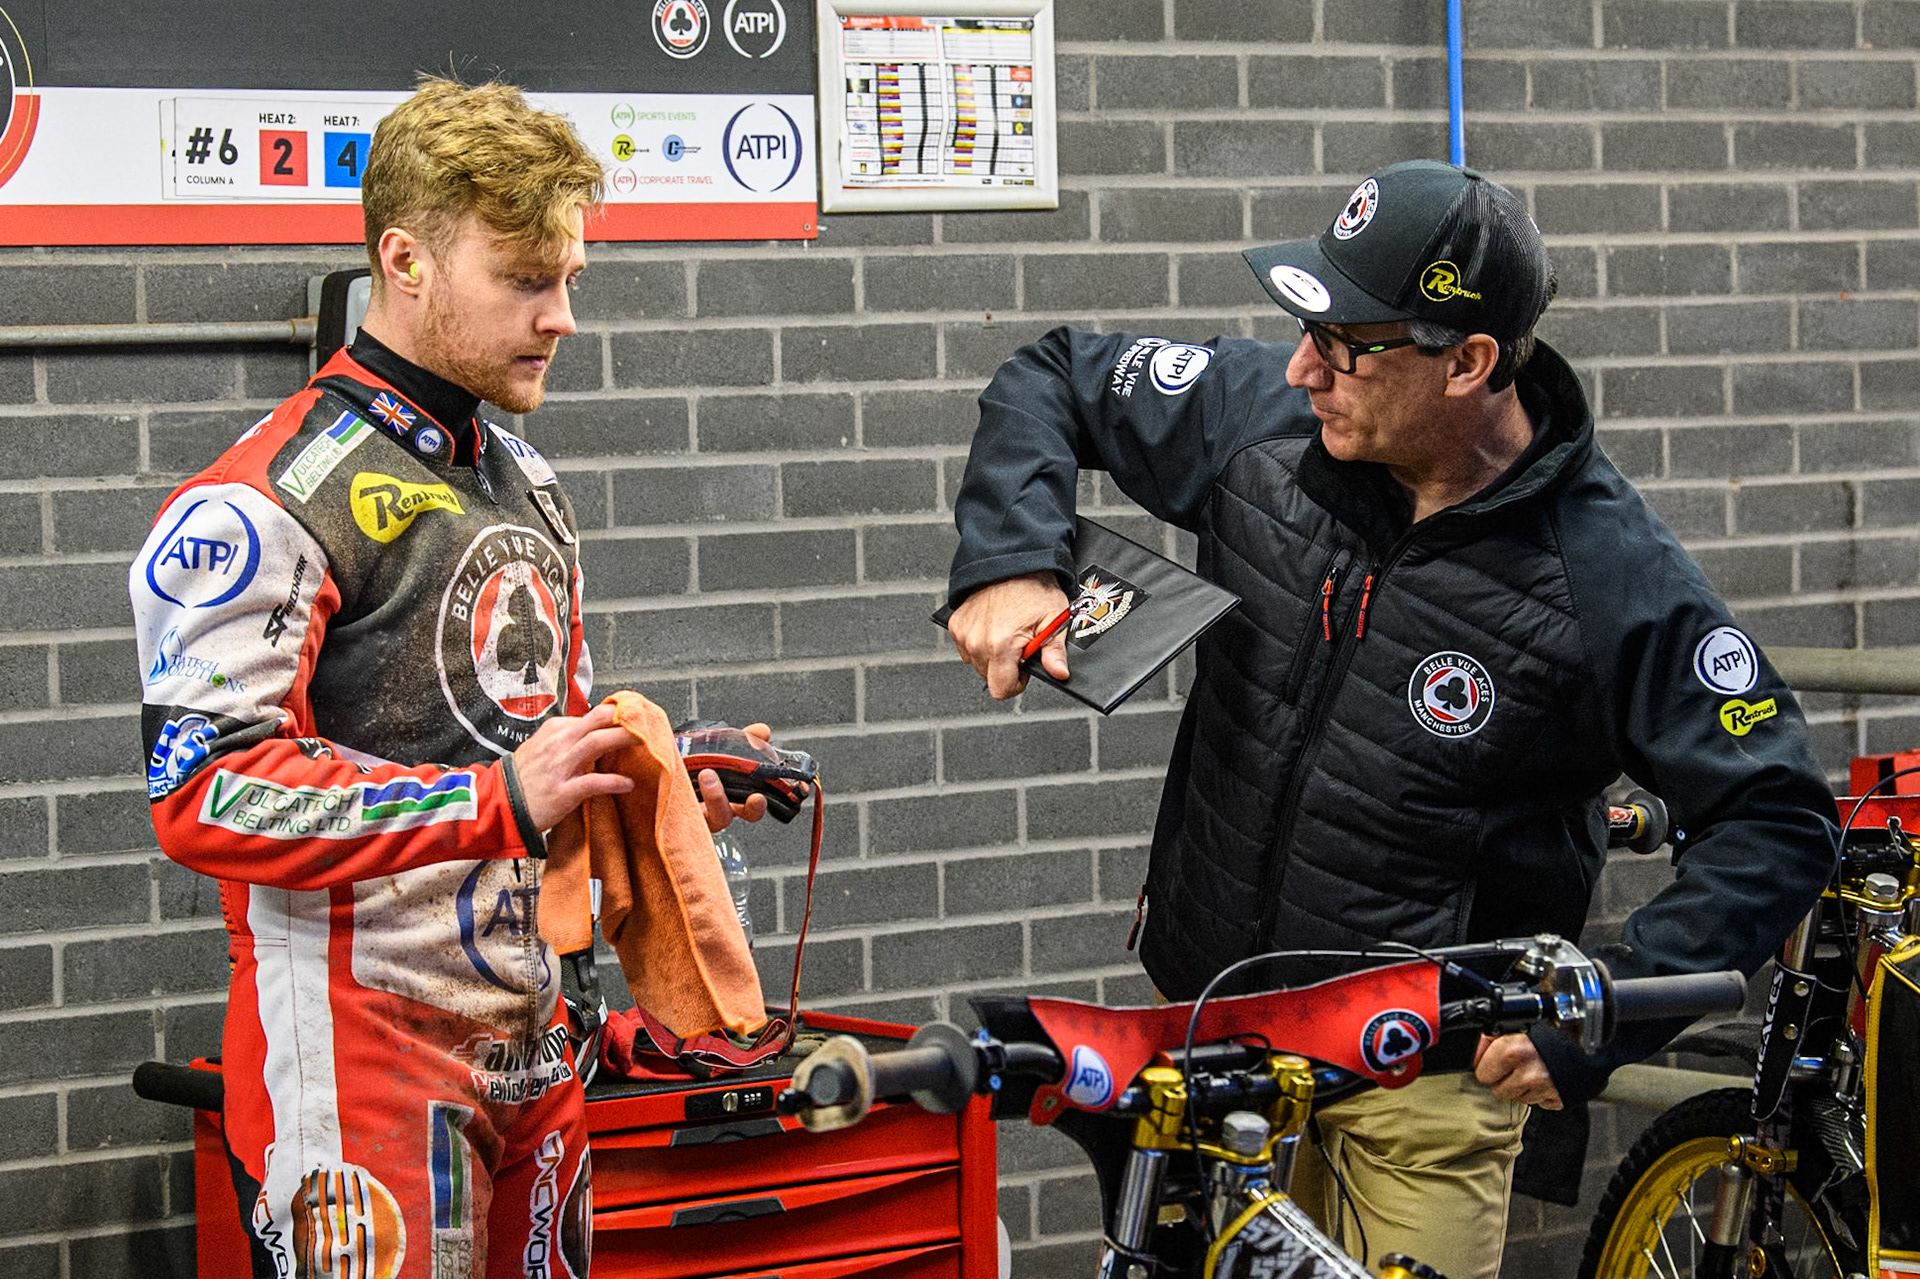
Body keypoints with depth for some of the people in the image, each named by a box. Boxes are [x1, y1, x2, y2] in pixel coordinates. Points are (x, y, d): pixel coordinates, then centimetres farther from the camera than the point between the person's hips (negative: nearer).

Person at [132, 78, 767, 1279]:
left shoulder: (529, 484, 18)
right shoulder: (268, 502, -11)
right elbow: (206, 796, -20)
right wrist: (498, 800, -24)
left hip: (530, 1049, 8)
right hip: (361, 1062, -8)